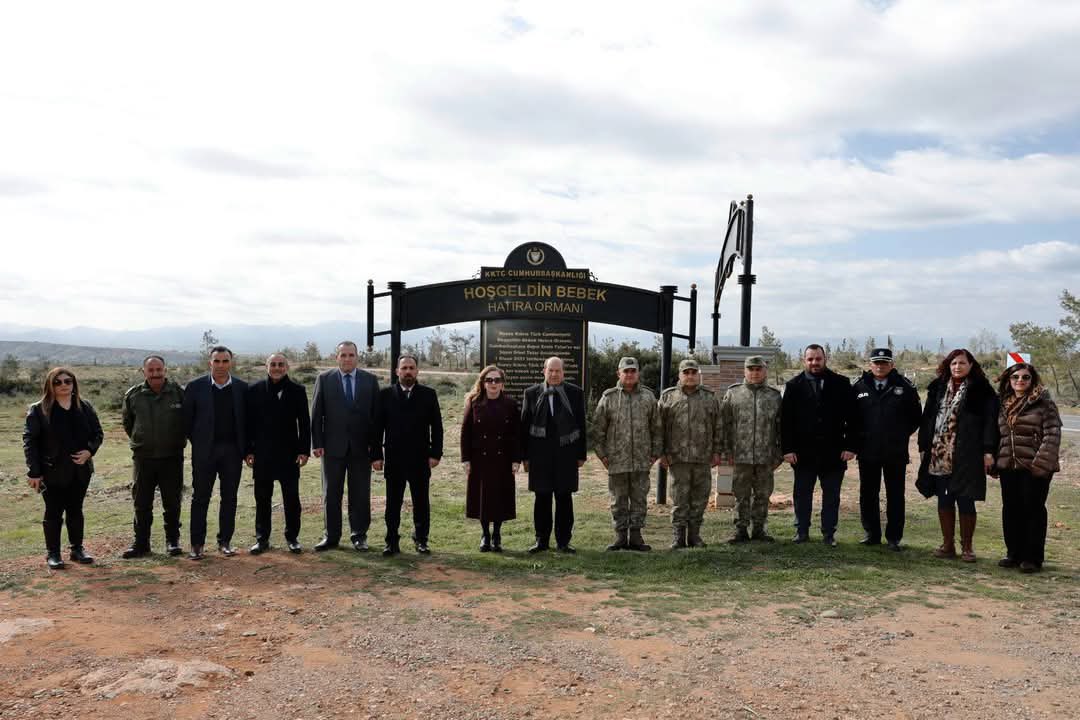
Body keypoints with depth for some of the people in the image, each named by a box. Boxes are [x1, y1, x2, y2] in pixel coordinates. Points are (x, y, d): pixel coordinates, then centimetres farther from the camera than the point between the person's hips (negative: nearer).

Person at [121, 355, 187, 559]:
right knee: (141, 504, 7)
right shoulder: (133, 395, 0)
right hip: (143, 458, 1)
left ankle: (173, 541, 19)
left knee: (172, 503, 7)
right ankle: (141, 543, 17)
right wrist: (139, 441, 16)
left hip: (172, 457, -1)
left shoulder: (179, 393, -5)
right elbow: (128, 423, 16)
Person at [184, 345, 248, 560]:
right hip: (204, 451, -1)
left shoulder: (242, 388, 3)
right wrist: (197, 442, 2)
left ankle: (225, 541, 17)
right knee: (200, 497, 3)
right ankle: (197, 544, 10)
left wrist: (245, 448, 1)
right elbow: (187, 419, 3)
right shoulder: (195, 387, -2)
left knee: (229, 498, 7)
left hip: (232, 451, 2)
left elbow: (246, 419, 7)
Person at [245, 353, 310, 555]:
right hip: (262, 454, 1)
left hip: (289, 453, 0)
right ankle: (262, 539, 17)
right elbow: (248, 422, 4)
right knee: (262, 498, 8)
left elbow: (304, 423, 2)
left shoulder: (297, 391, 2)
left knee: (291, 498, 5)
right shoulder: (254, 391, 4)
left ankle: (292, 538, 16)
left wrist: (304, 450, -4)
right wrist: (248, 451, -1)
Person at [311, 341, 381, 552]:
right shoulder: (324, 379, 3)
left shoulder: (370, 380, 4)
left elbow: (376, 415, 3)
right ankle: (331, 536, 17)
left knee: (360, 495, 5)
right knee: (331, 494, 7)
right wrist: (317, 443, -4)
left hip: (361, 447, 0)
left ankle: (359, 536, 15)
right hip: (333, 446, 0)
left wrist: (374, 446, -3)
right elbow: (316, 413, 2)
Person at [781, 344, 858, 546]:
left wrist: (850, 446, -5)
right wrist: (787, 449, -7)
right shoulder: (794, 386, 3)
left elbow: (851, 418, 2)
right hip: (803, 452, 0)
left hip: (833, 452, 0)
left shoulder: (841, 384, 3)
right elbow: (786, 420, 0)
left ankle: (829, 533, 17)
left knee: (831, 496, 7)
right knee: (802, 494, 9)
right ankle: (802, 531, 20)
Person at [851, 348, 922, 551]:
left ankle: (894, 537, 14)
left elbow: (916, 414, 6)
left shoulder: (905, 386, -1)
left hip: (896, 452, -1)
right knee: (868, 494, 8)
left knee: (895, 495, 5)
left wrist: (903, 435, 2)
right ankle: (872, 534, 20)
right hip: (867, 451, 2)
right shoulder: (859, 387, 2)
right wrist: (858, 436, 4)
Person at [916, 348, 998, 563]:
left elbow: (990, 421, -6)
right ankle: (947, 545, 19)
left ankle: (967, 547, 15)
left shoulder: (982, 390, -1)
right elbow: (927, 419, 12)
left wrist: (988, 451, -12)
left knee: (965, 501, 1)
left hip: (967, 457, -4)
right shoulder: (938, 388, 10)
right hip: (939, 455, 4)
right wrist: (924, 447, 7)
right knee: (944, 501, 9)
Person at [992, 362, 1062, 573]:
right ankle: (1014, 554, 23)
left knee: (1033, 510, 2)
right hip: (1008, 466, 6)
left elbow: (1052, 434, -11)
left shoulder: (1043, 403, -6)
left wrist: (1042, 463, -18)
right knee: (1010, 510, 11)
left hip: (1034, 467, -6)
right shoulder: (1004, 404, 12)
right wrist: (994, 462, 13)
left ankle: (1033, 558, 11)